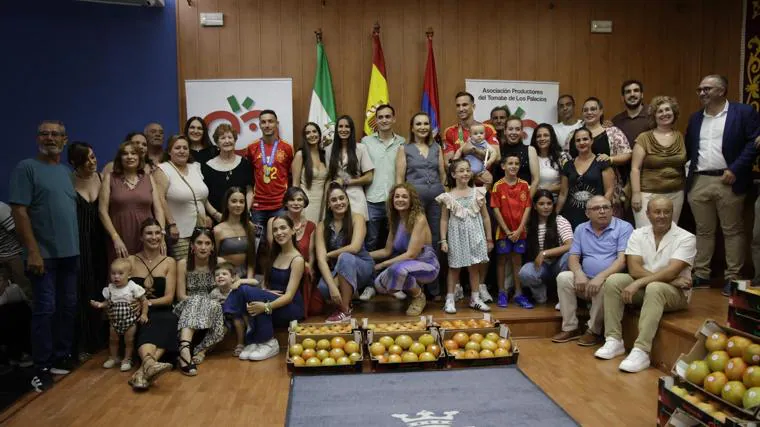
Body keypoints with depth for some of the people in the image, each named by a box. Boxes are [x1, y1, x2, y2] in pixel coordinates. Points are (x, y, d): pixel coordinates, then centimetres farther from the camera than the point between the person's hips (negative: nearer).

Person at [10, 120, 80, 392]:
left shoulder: (66, 171, 14)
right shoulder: (26, 168, -5)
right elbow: (19, 210, -12)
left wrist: (76, 244, 10)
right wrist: (33, 250, -17)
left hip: (70, 251, 6)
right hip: (44, 253, -6)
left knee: (68, 306, 11)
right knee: (45, 308, -4)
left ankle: (62, 357, 23)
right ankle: (42, 368, 6)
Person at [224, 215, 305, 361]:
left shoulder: (297, 259, -11)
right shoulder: (274, 254, 11)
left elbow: (289, 295, -18)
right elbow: (265, 283, 11)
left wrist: (266, 307, -34)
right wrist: (265, 293, -14)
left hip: (291, 308, -6)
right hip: (271, 300, 6)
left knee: (246, 291, -28)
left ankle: (269, 343, -20)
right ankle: (255, 341, -18)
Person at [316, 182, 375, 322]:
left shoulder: (357, 218, -12)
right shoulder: (322, 226, -6)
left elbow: (354, 248, -27)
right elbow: (321, 259, -16)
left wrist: (329, 255, -13)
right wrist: (332, 286, -29)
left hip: (362, 267, -2)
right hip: (337, 271, 2)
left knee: (345, 257, -35)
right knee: (323, 288, -32)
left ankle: (345, 311, -23)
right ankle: (346, 296, 4)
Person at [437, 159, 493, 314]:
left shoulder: (478, 192, 1)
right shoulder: (448, 196, -3)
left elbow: (485, 217, 5)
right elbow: (444, 220, 1)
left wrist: (489, 239, 6)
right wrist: (443, 240, -5)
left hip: (474, 234, 2)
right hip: (457, 235, -1)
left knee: (474, 266, 8)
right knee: (454, 267, 5)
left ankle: (475, 299, 19)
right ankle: (449, 300, 12)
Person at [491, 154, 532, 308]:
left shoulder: (524, 185, 1)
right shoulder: (498, 185, -5)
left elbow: (527, 208, -1)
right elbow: (496, 210, -6)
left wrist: (519, 230, -9)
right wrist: (507, 230, -9)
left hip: (520, 231, 2)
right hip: (503, 230, -2)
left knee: (517, 261, 8)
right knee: (502, 260, 6)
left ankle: (518, 293, 14)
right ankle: (502, 293, 14)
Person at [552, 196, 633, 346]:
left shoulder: (624, 227, -4)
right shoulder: (581, 229, 11)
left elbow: (623, 259, -15)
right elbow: (573, 258, 7)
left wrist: (601, 277, -28)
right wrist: (579, 274, -16)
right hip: (586, 280, 4)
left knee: (604, 286, -36)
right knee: (563, 277, -22)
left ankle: (593, 331, -13)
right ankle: (570, 328, -13)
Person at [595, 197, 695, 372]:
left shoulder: (686, 238, -10)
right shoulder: (638, 234, 1)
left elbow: (671, 272, -22)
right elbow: (634, 269, -10)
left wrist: (639, 283, -29)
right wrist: (669, 279, -21)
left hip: (675, 292, -4)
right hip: (643, 287, 4)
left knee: (654, 288, -37)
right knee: (613, 280, -22)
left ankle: (641, 351, -40)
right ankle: (614, 340, -18)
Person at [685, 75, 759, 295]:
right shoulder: (695, 118, 15)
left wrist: (735, 169, -15)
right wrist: (688, 171, 6)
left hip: (728, 181, -5)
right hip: (698, 182, 5)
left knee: (733, 231, 4)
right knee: (703, 231, 11)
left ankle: (732, 278, 11)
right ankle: (701, 275, 17)